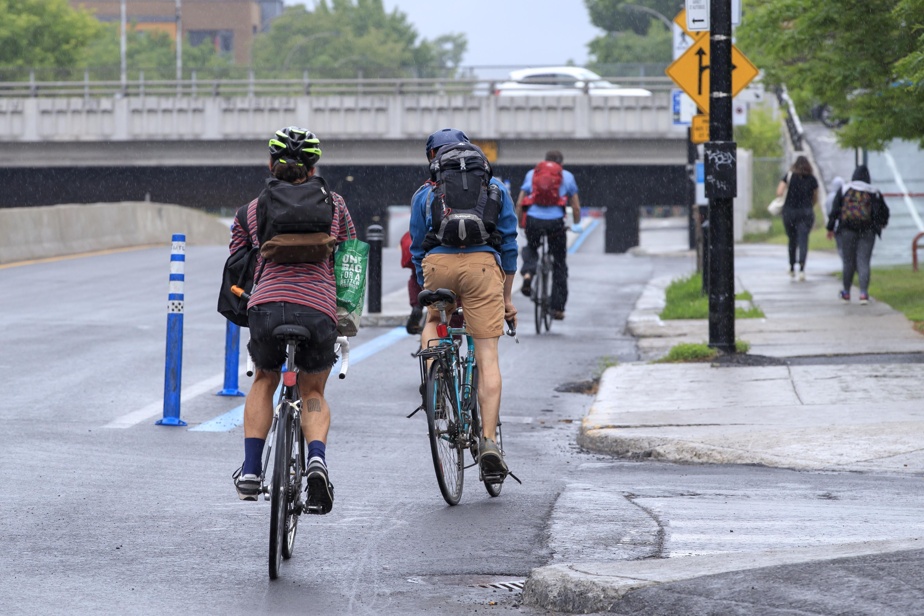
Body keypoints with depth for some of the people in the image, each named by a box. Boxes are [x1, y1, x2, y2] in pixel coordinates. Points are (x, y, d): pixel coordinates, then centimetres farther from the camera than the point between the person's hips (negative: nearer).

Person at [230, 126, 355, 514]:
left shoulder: (251, 210, 18)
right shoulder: (333, 204, 17)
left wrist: (242, 313, 34)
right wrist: (347, 311, 34)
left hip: (266, 307, 0)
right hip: (319, 308, 0)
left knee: (264, 381, 29)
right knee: (313, 391, 23)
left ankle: (250, 471, 18)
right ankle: (317, 457, -6)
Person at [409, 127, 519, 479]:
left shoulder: (425, 193, 24)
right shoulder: (494, 188, 25)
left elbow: (417, 250, 23)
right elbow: (509, 244, 22)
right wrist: (507, 298, 27)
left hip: (438, 265, 1)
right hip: (482, 264, -1)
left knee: (433, 318, 33)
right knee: (487, 357, -1)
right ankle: (489, 441, -11)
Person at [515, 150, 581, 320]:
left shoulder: (532, 174, 16)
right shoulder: (567, 176, 12)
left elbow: (519, 203, 13)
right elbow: (576, 207, 11)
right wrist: (576, 223, 29)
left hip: (533, 220, 1)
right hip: (555, 221, -1)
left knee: (530, 248, 33)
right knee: (560, 264, 14)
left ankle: (528, 273, 1)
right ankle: (557, 308, 10)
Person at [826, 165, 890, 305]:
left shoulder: (843, 191, 4)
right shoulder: (874, 192, 6)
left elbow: (834, 210, 0)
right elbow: (884, 211, 10)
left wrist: (831, 228, 9)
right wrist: (882, 223, 31)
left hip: (848, 230, 0)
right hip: (867, 230, 0)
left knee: (848, 262, 10)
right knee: (864, 262, -2)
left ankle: (846, 293, 19)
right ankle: (863, 293, -13)